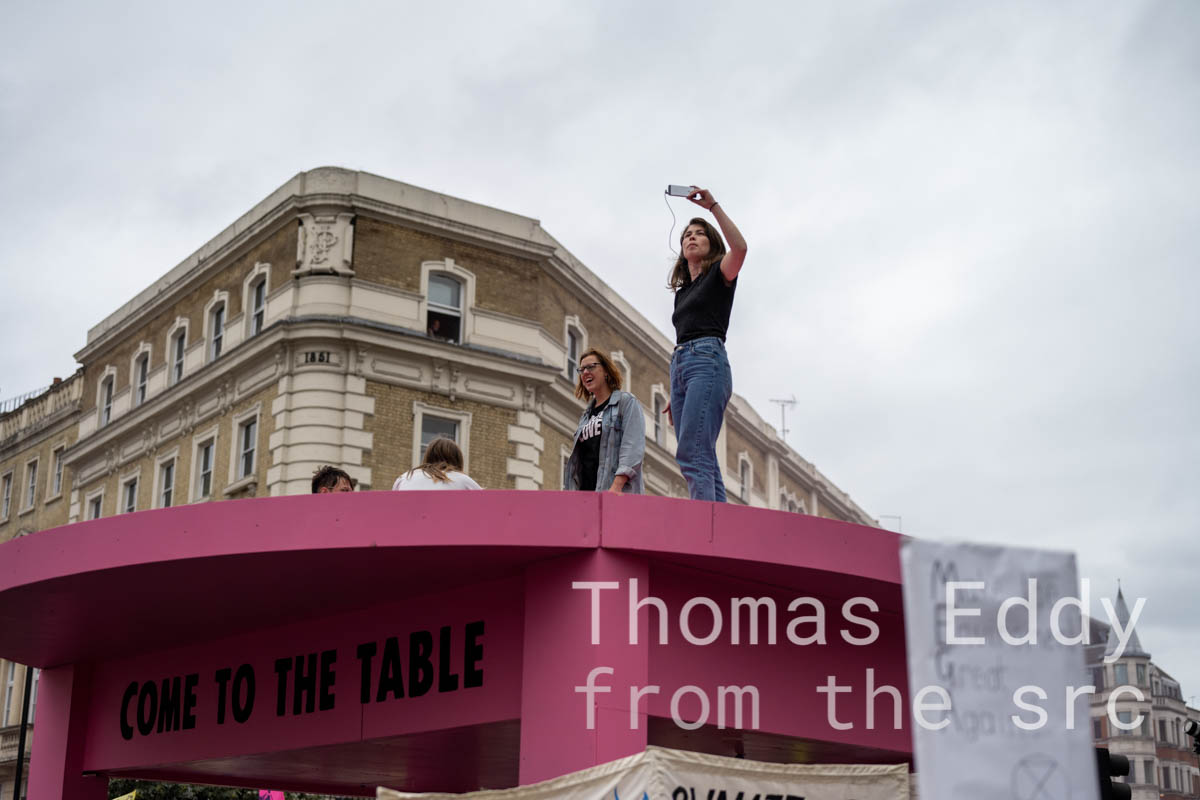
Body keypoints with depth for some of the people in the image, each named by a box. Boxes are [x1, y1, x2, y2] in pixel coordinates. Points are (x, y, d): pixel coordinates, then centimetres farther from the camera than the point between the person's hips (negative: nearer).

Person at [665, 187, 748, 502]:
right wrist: (676, 395, 18)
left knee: (691, 455, -22)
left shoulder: (719, 275, 8)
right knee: (704, 460, -2)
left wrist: (713, 206, -15)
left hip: (707, 363, -8)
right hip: (679, 368, 8)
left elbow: (740, 247, -15)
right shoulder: (682, 292, 28)